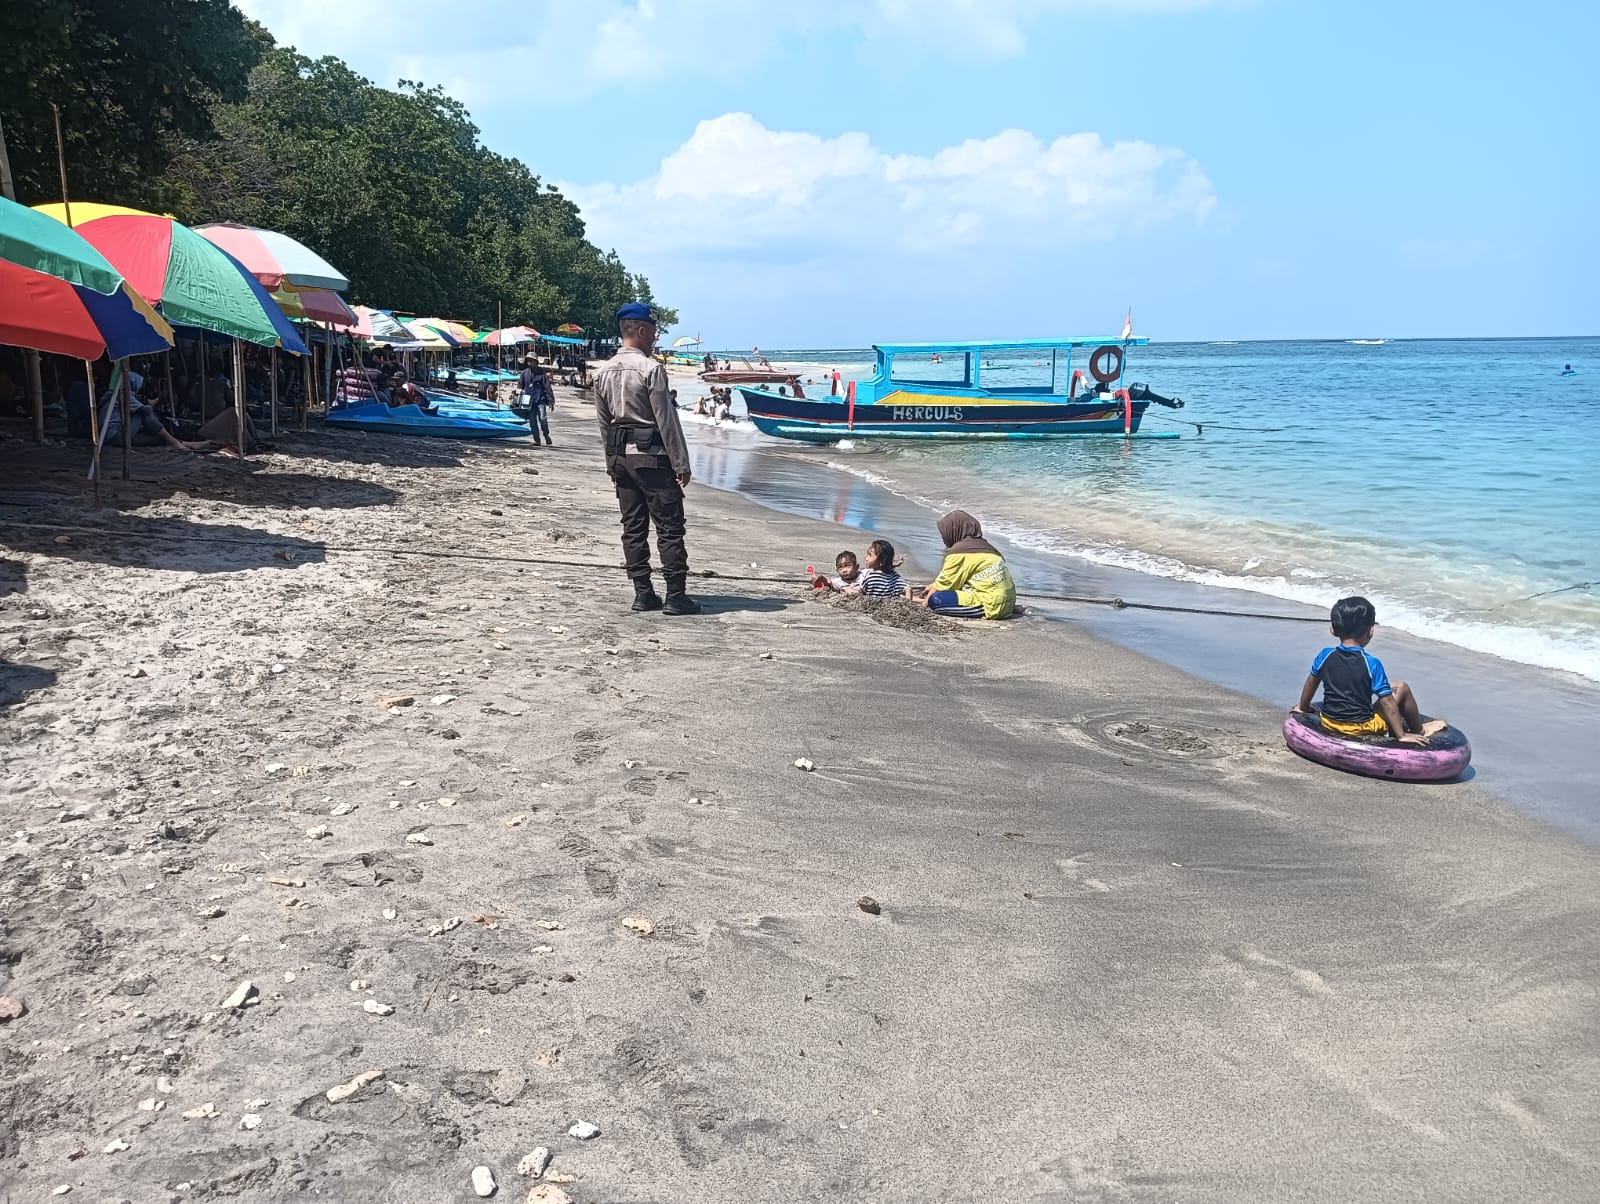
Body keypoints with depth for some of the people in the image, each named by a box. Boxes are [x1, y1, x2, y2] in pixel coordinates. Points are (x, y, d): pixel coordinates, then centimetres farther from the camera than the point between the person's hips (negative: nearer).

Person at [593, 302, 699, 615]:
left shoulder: (603, 373, 9)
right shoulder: (650, 369, -13)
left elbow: (604, 423, 14)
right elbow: (666, 420, -14)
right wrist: (681, 463, -9)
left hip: (620, 457, 7)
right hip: (651, 456, -7)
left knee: (633, 527, 10)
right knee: (670, 528, -2)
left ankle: (643, 593, 13)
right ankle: (676, 596, -2)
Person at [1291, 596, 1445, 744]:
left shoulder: (1325, 655, -6)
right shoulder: (1372, 663, -18)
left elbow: (1311, 683, 9)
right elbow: (1386, 702, -17)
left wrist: (1303, 708, 25)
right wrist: (1402, 735, -12)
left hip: (1328, 723, 5)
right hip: (1361, 729, -5)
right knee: (1402, 688, 12)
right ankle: (1419, 731, 26)